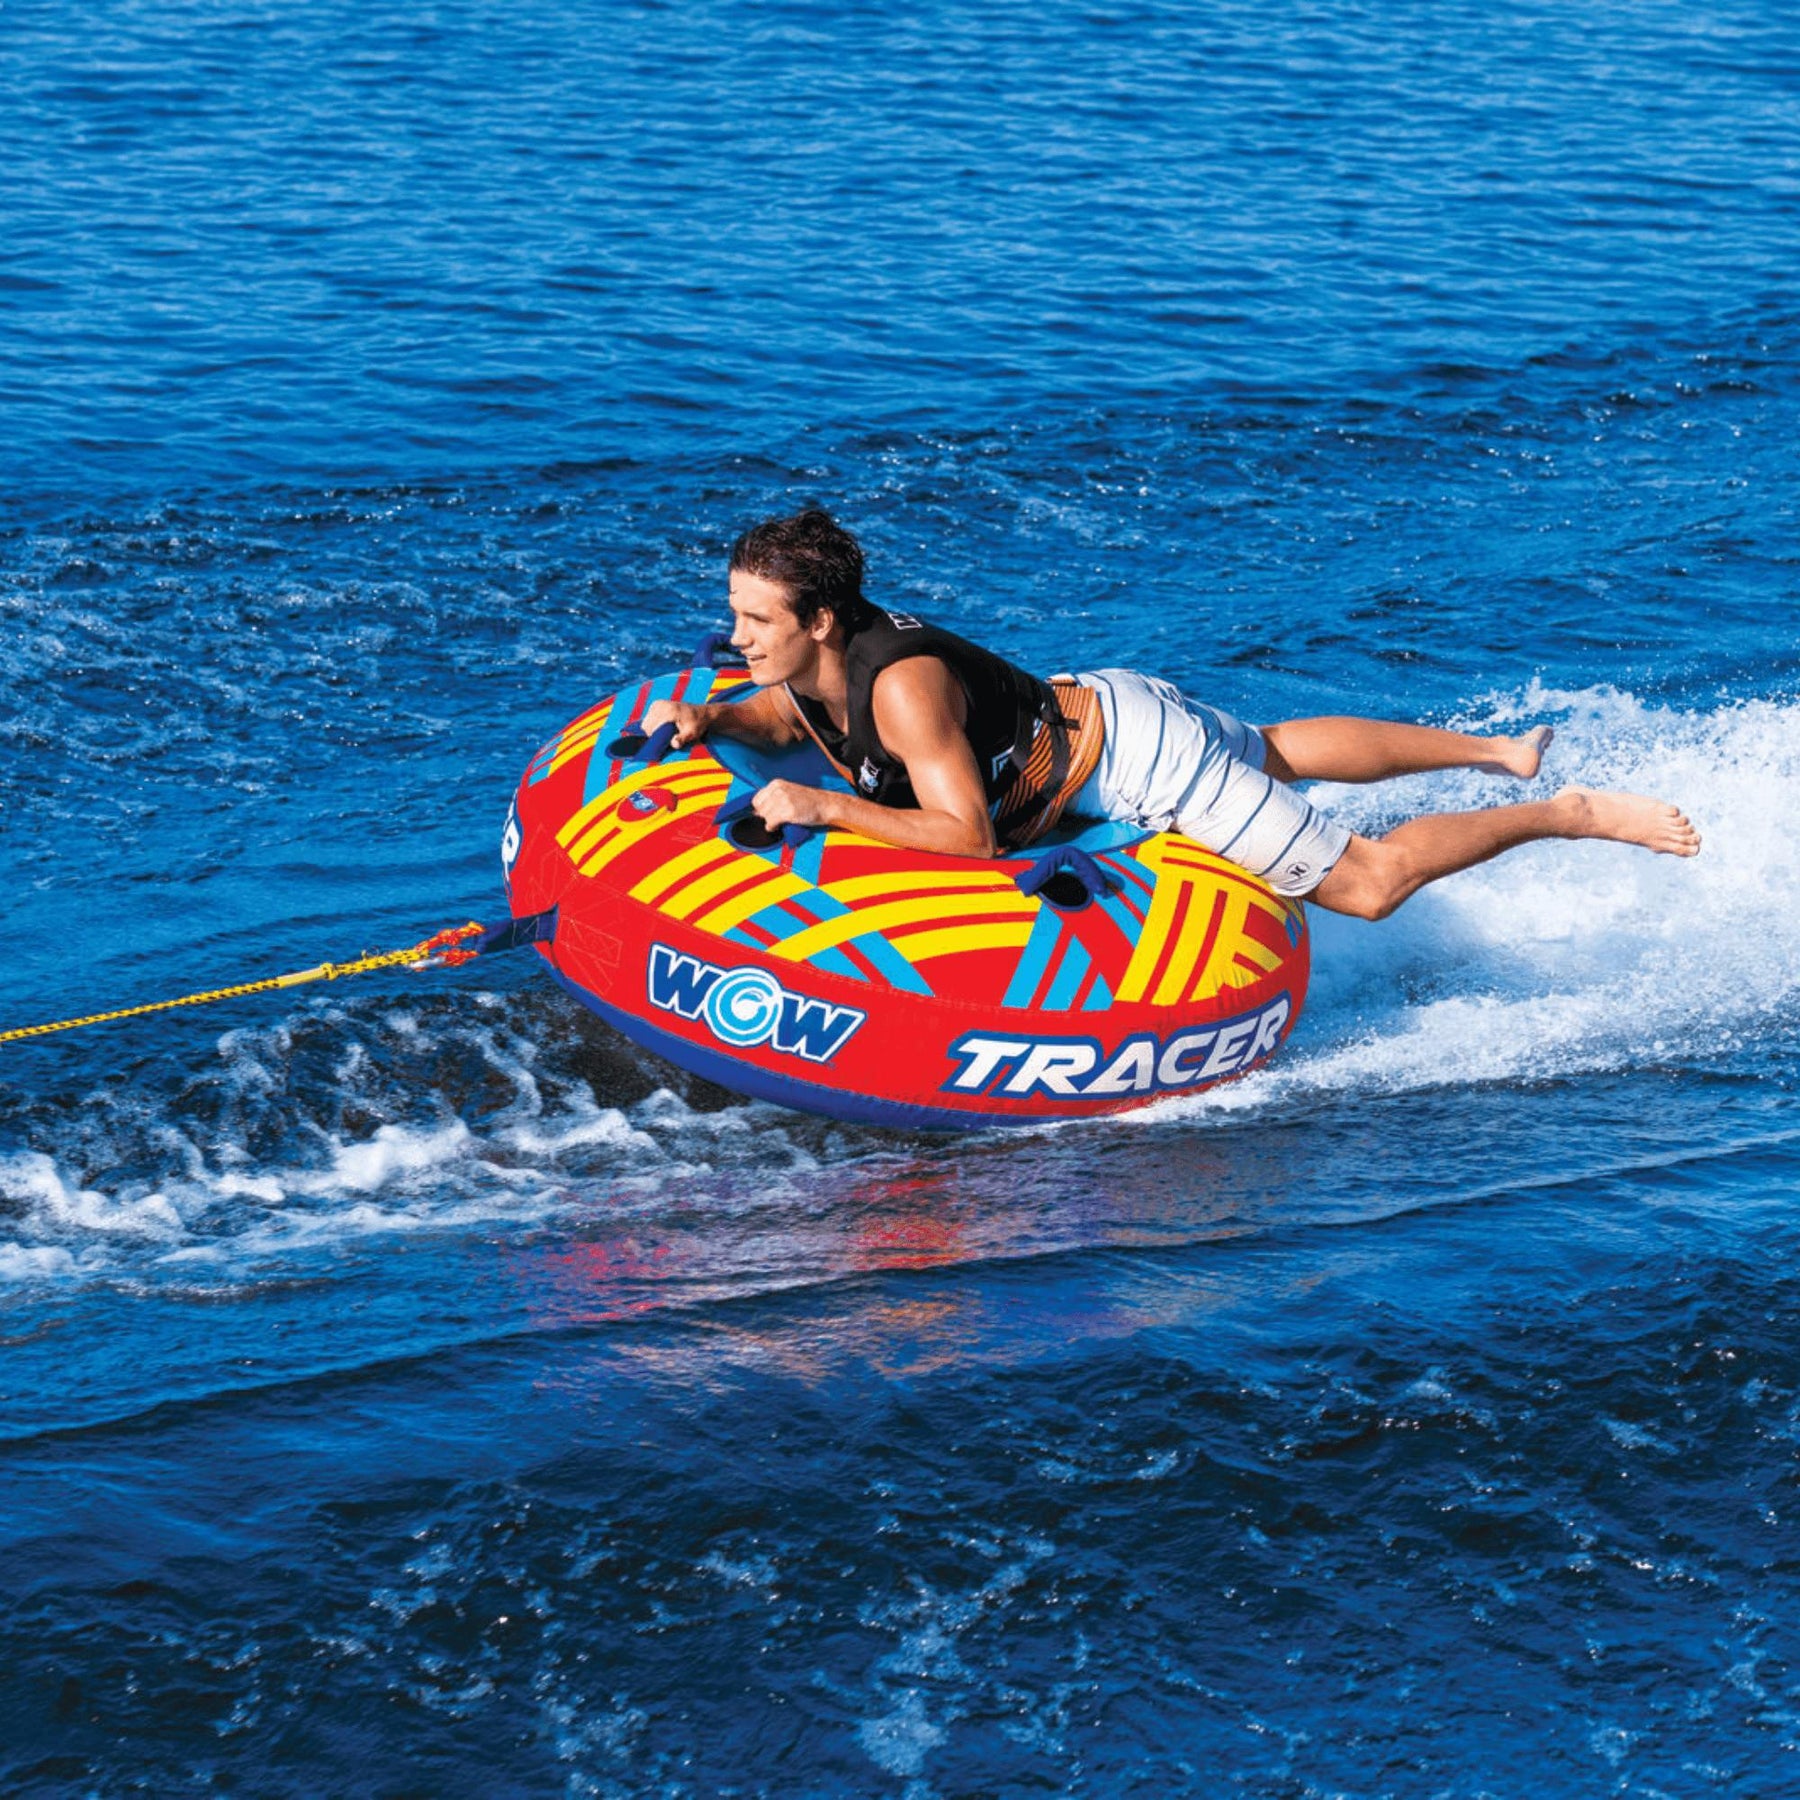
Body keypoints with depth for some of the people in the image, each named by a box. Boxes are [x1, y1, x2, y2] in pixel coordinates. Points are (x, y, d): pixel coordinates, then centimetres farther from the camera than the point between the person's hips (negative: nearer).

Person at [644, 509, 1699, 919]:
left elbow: (967, 836, -38)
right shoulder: (804, 669, -9)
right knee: (1273, 750, 34)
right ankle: (1501, 754, 50)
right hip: (1098, 711, 9)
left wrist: (824, 808, -40)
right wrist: (705, 720, -8)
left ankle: (1571, 815, 10)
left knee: (1365, 885, -2)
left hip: (1137, 757, -9)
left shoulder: (902, 683, -34)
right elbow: (771, 719, 14)